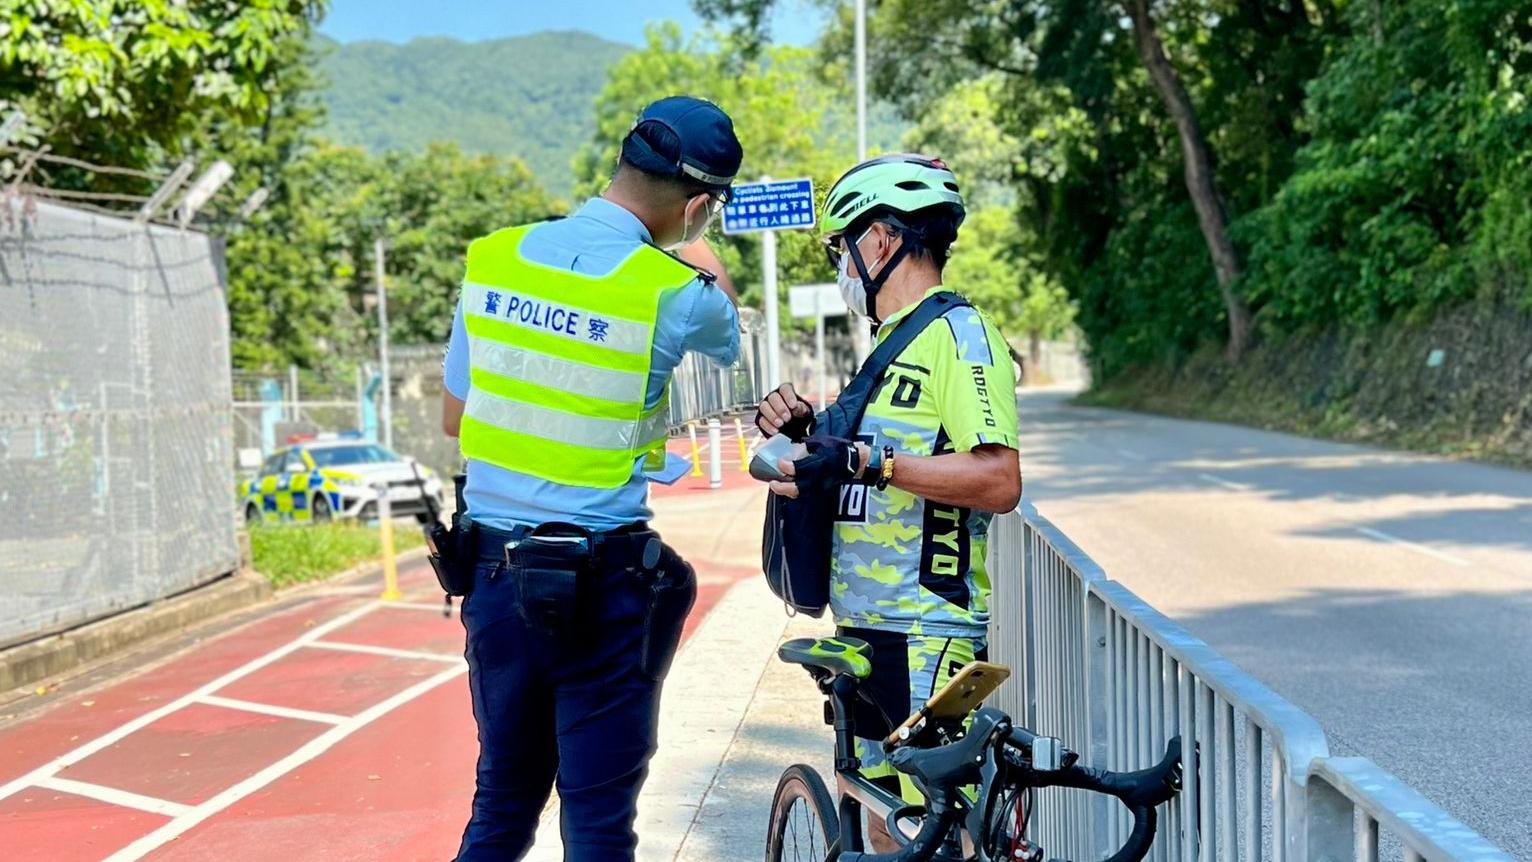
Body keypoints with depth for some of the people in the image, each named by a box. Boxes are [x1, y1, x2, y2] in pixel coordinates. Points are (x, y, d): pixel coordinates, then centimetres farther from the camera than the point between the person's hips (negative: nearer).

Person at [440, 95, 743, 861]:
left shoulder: (491, 258, 0)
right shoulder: (674, 293, -13)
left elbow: (453, 418, 9)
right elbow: (728, 337, 13)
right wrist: (697, 251, 29)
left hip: (493, 572, 5)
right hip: (599, 582, -5)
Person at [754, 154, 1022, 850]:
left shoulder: (959, 334, -12)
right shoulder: (891, 342, 18)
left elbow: (998, 480, -23)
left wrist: (867, 463, -27)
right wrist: (809, 426, 6)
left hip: (926, 632, -9)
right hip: (866, 623, 10)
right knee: (884, 823, 15)